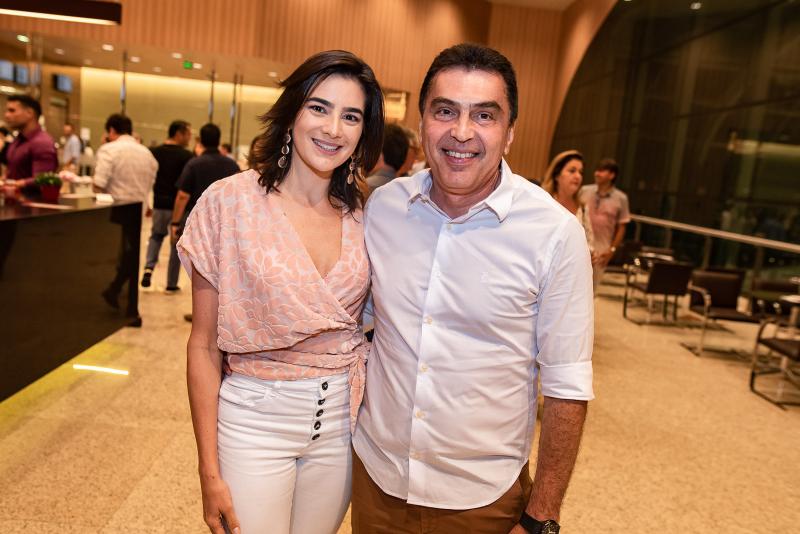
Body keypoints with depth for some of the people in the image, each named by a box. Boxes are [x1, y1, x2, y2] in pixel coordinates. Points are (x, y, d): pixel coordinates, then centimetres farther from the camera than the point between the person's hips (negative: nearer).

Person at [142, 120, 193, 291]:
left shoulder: (154, 152, 3)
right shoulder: (186, 156, -11)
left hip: (159, 204, 4)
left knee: (156, 236, 25)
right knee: (177, 244, 9)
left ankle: (149, 267, 2)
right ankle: (172, 283, 13)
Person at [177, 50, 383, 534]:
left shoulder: (361, 217, -2)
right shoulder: (231, 201, -12)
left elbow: (360, 326, 8)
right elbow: (204, 347, -8)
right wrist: (210, 472, -7)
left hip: (341, 422, 4)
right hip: (255, 423, -3)